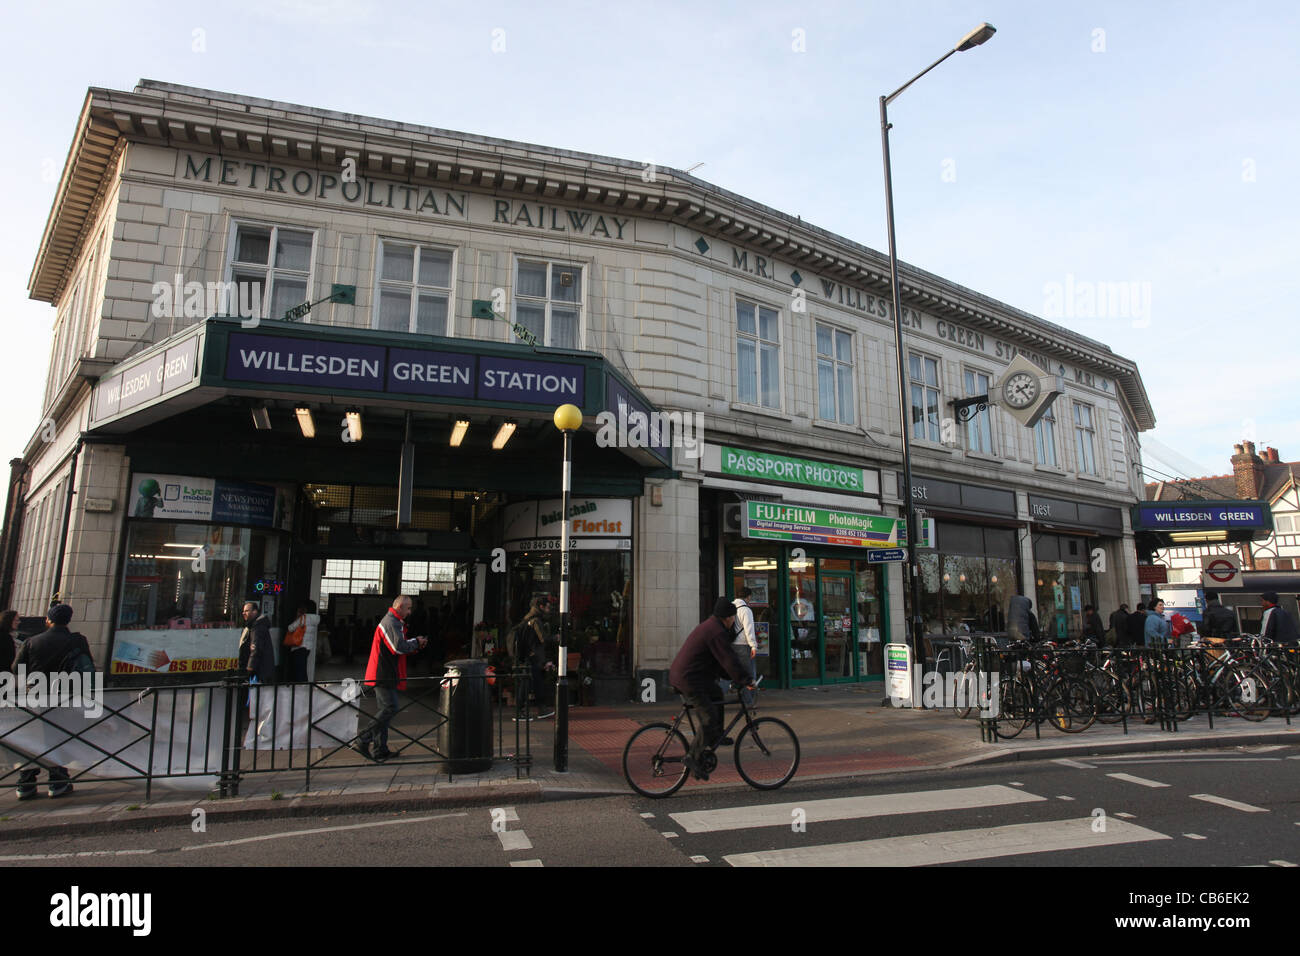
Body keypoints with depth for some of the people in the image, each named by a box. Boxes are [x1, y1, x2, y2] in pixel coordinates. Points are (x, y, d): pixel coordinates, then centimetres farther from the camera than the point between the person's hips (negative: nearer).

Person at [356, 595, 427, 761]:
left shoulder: (394, 622, 19)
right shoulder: (391, 623, -15)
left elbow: (397, 646, 20)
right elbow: (400, 647, -25)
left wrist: (415, 643, 6)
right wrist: (416, 643, -9)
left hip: (386, 675, 11)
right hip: (384, 675, -11)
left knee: (386, 710, 12)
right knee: (390, 709, -11)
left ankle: (380, 750, 16)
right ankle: (362, 741, -7)